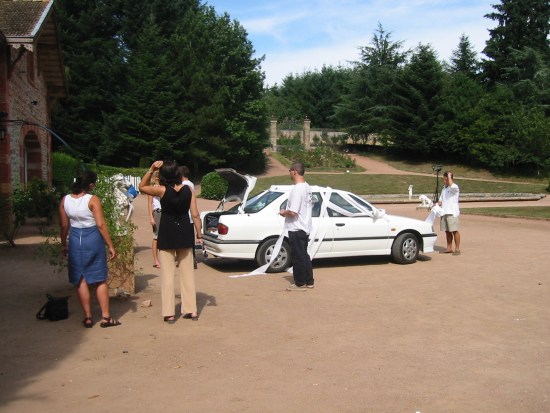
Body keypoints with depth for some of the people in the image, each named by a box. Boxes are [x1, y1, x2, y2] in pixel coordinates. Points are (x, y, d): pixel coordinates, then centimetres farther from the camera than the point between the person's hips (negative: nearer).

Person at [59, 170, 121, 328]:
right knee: (100, 279, 7)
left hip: (75, 240, 4)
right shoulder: (93, 200, -13)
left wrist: (63, 245, 17)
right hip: (93, 239, -3)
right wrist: (110, 246, -9)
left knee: (80, 280, 11)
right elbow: (101, 225, -15)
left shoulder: (65, 200, 0)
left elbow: (64, 225, 5)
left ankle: (88, 317, 15)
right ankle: (106, 317, 9)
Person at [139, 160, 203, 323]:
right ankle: (191, 310, 17)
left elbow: (142, 187, 3)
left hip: (167, 235, -3)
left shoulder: (162, 190, -14)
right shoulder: (188, 190, -7)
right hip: (185, 233, 3)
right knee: (187, 272, 12)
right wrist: (199, 235, 3)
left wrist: (151, 170, -6)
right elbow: (195, 215, -6)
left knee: (167, 274, 5)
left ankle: (169, 313, 7)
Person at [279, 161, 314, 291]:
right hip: (304, 228, 10)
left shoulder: (297, 189, -22)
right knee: (304, 255, 17)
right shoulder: (307, 187, 8)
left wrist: (284, 212, -7)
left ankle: (300, 284, 9)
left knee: (298, 257, 0)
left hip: (296, 229, -10)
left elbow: (293, 212, -27)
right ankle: (309, 281, 25)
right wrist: (288, 211, 15)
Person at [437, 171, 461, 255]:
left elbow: (451, 186, -32)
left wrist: (449, 176, -18)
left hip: (452, 213, -7)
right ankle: (449, 248, 17)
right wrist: (436, 205, 1)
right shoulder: (444, 189, 18)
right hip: (444, 212, 7)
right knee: (447, 231, 10)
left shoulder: (455, 187, -7)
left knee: (454, 231, -5)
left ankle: (457, 249, 0)